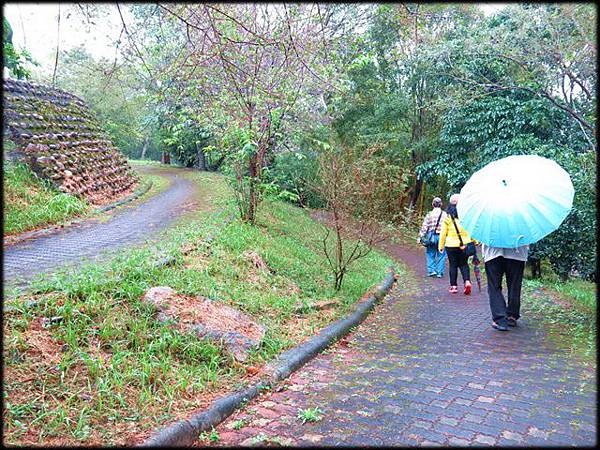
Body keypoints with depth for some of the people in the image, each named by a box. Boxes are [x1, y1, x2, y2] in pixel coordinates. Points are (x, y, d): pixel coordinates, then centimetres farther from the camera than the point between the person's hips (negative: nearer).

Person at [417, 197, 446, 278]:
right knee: (441, 255, 8)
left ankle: (431, 270, 5)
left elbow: (424, 226, -4)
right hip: (441, 237, 0)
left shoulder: (429, 214, -2)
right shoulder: (444, 215, 0)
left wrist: (420, 237, -2)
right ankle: (439, 272, 9)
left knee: (430, 254, 12)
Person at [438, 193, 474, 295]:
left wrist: (441, 245, 6)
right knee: (464, 264, 13)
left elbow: (443, 232, -1)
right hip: (465, 244, 2)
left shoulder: (448, 215, -4)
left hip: (451, 244, -2)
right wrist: (475, 240, 13)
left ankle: (453, 286, 10)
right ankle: (467, 281, -6)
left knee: (453, 265, 8)